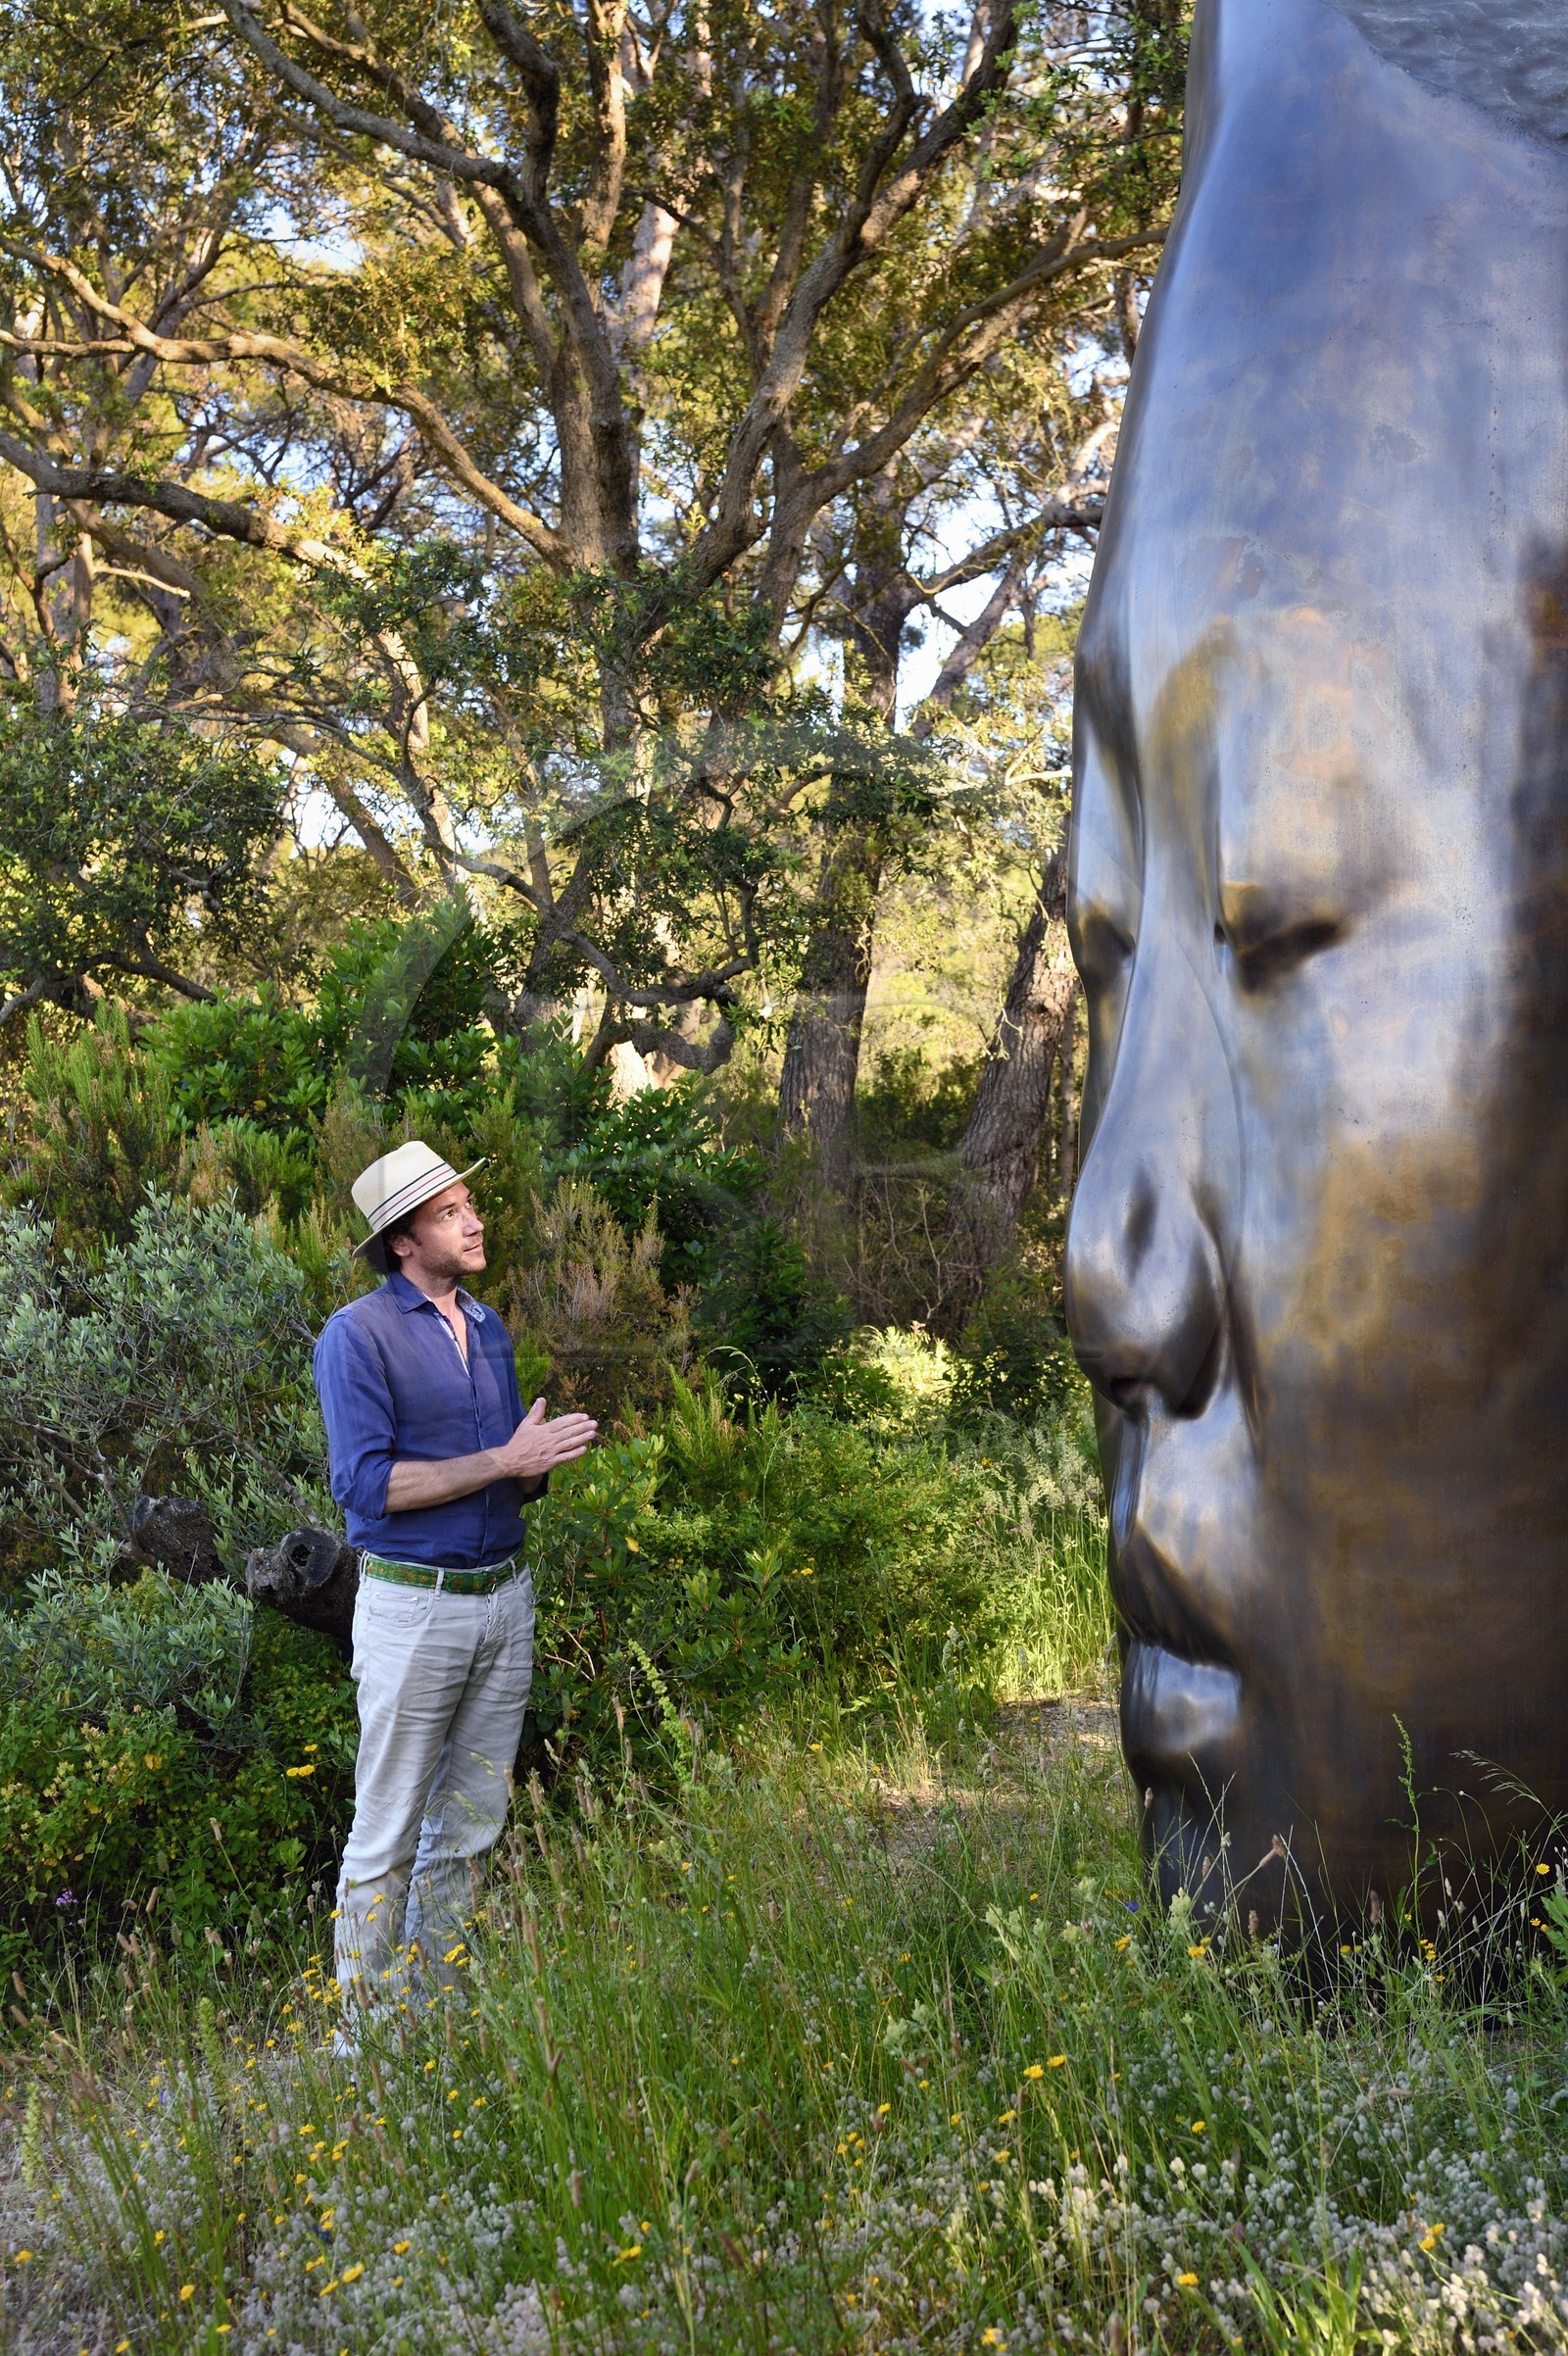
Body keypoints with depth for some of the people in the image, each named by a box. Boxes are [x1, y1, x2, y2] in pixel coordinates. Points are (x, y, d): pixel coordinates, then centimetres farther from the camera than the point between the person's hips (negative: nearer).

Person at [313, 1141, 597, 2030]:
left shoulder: (490, 1329, 12)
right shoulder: (358, 1337, -10)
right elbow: (367, 1484, -18)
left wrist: (545, 1458, -7)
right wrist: (503, 1461, -19)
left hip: (506, 1597, 7)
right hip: (413, 1607, -7)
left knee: (472, 1825, 13)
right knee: (388, 1834, 0)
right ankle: (366, 2034, 11)